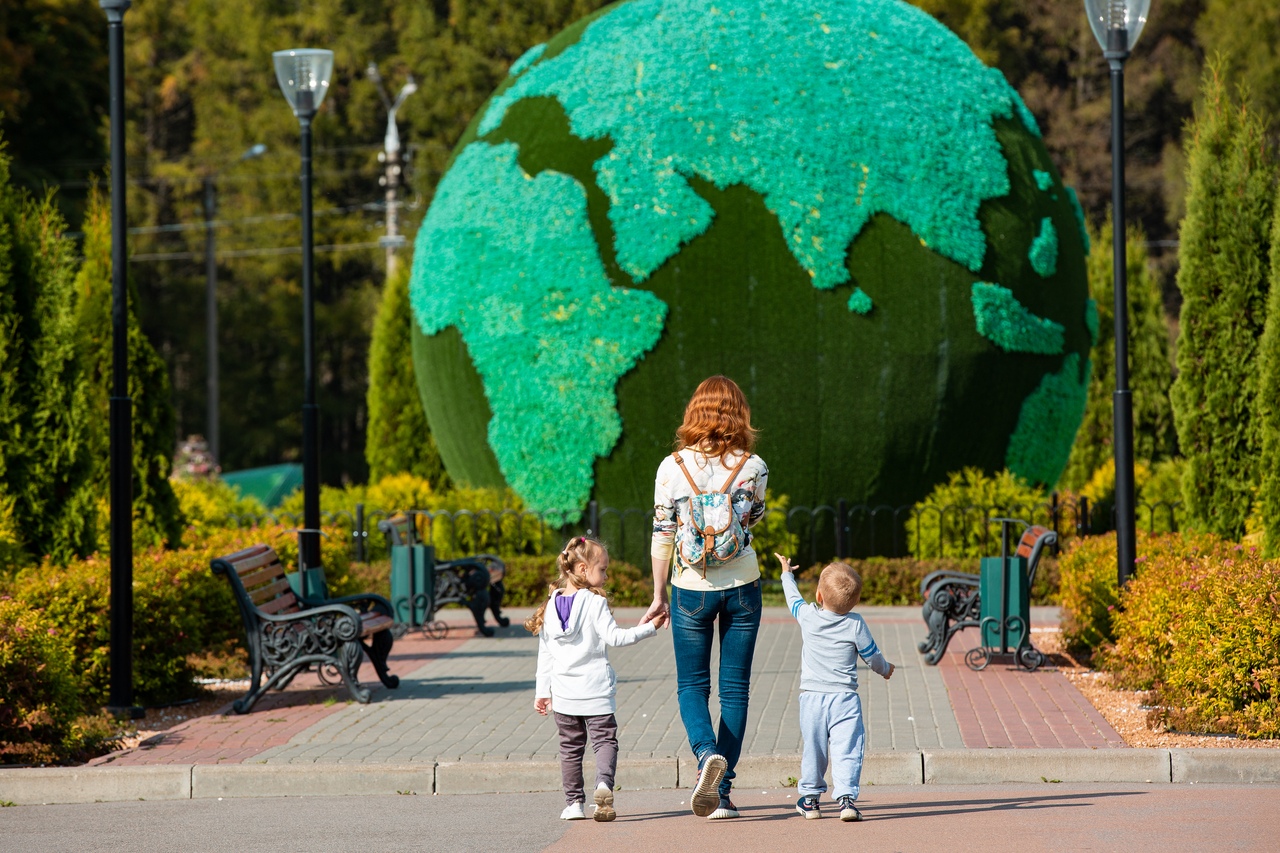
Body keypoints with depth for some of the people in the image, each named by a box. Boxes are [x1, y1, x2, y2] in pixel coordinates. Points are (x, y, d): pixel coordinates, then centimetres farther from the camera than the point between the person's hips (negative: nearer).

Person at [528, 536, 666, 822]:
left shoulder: (552, 605, 7)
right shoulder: (595, 603, -9)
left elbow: (544, 654, 10)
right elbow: (613, 636, -14)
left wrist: (542, 691, 15)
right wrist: (648, 628, -6)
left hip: (563, 693, 4)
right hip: (596, 691, -4)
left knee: (570, 747, 12)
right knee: (605, 740, -2)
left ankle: (574, 803, 11)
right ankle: (604, 783, -27)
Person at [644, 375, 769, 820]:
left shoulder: (672, 467, -6)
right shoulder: (753, 467, -6)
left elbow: (662, 534, -2)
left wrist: (659, 595, 6)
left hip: (692, 590, -1)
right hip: (742, 587, 1)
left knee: (692, 685, 9)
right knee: (735, 687, 8)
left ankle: (707, 752, -20)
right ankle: (722, 791, 6)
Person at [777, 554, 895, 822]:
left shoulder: (807, 616, -1)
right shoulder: (855, 624, -5)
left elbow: (793, 598, 21)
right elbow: (872, 656, 4)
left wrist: (787, 573, 40)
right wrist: (885, 669, 27)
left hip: (812, 697, 2)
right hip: (844, 698, -2)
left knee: (813, 749, 13)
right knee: (846, 750, -6)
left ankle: (810, 799, 22)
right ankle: (846, 797, -18)